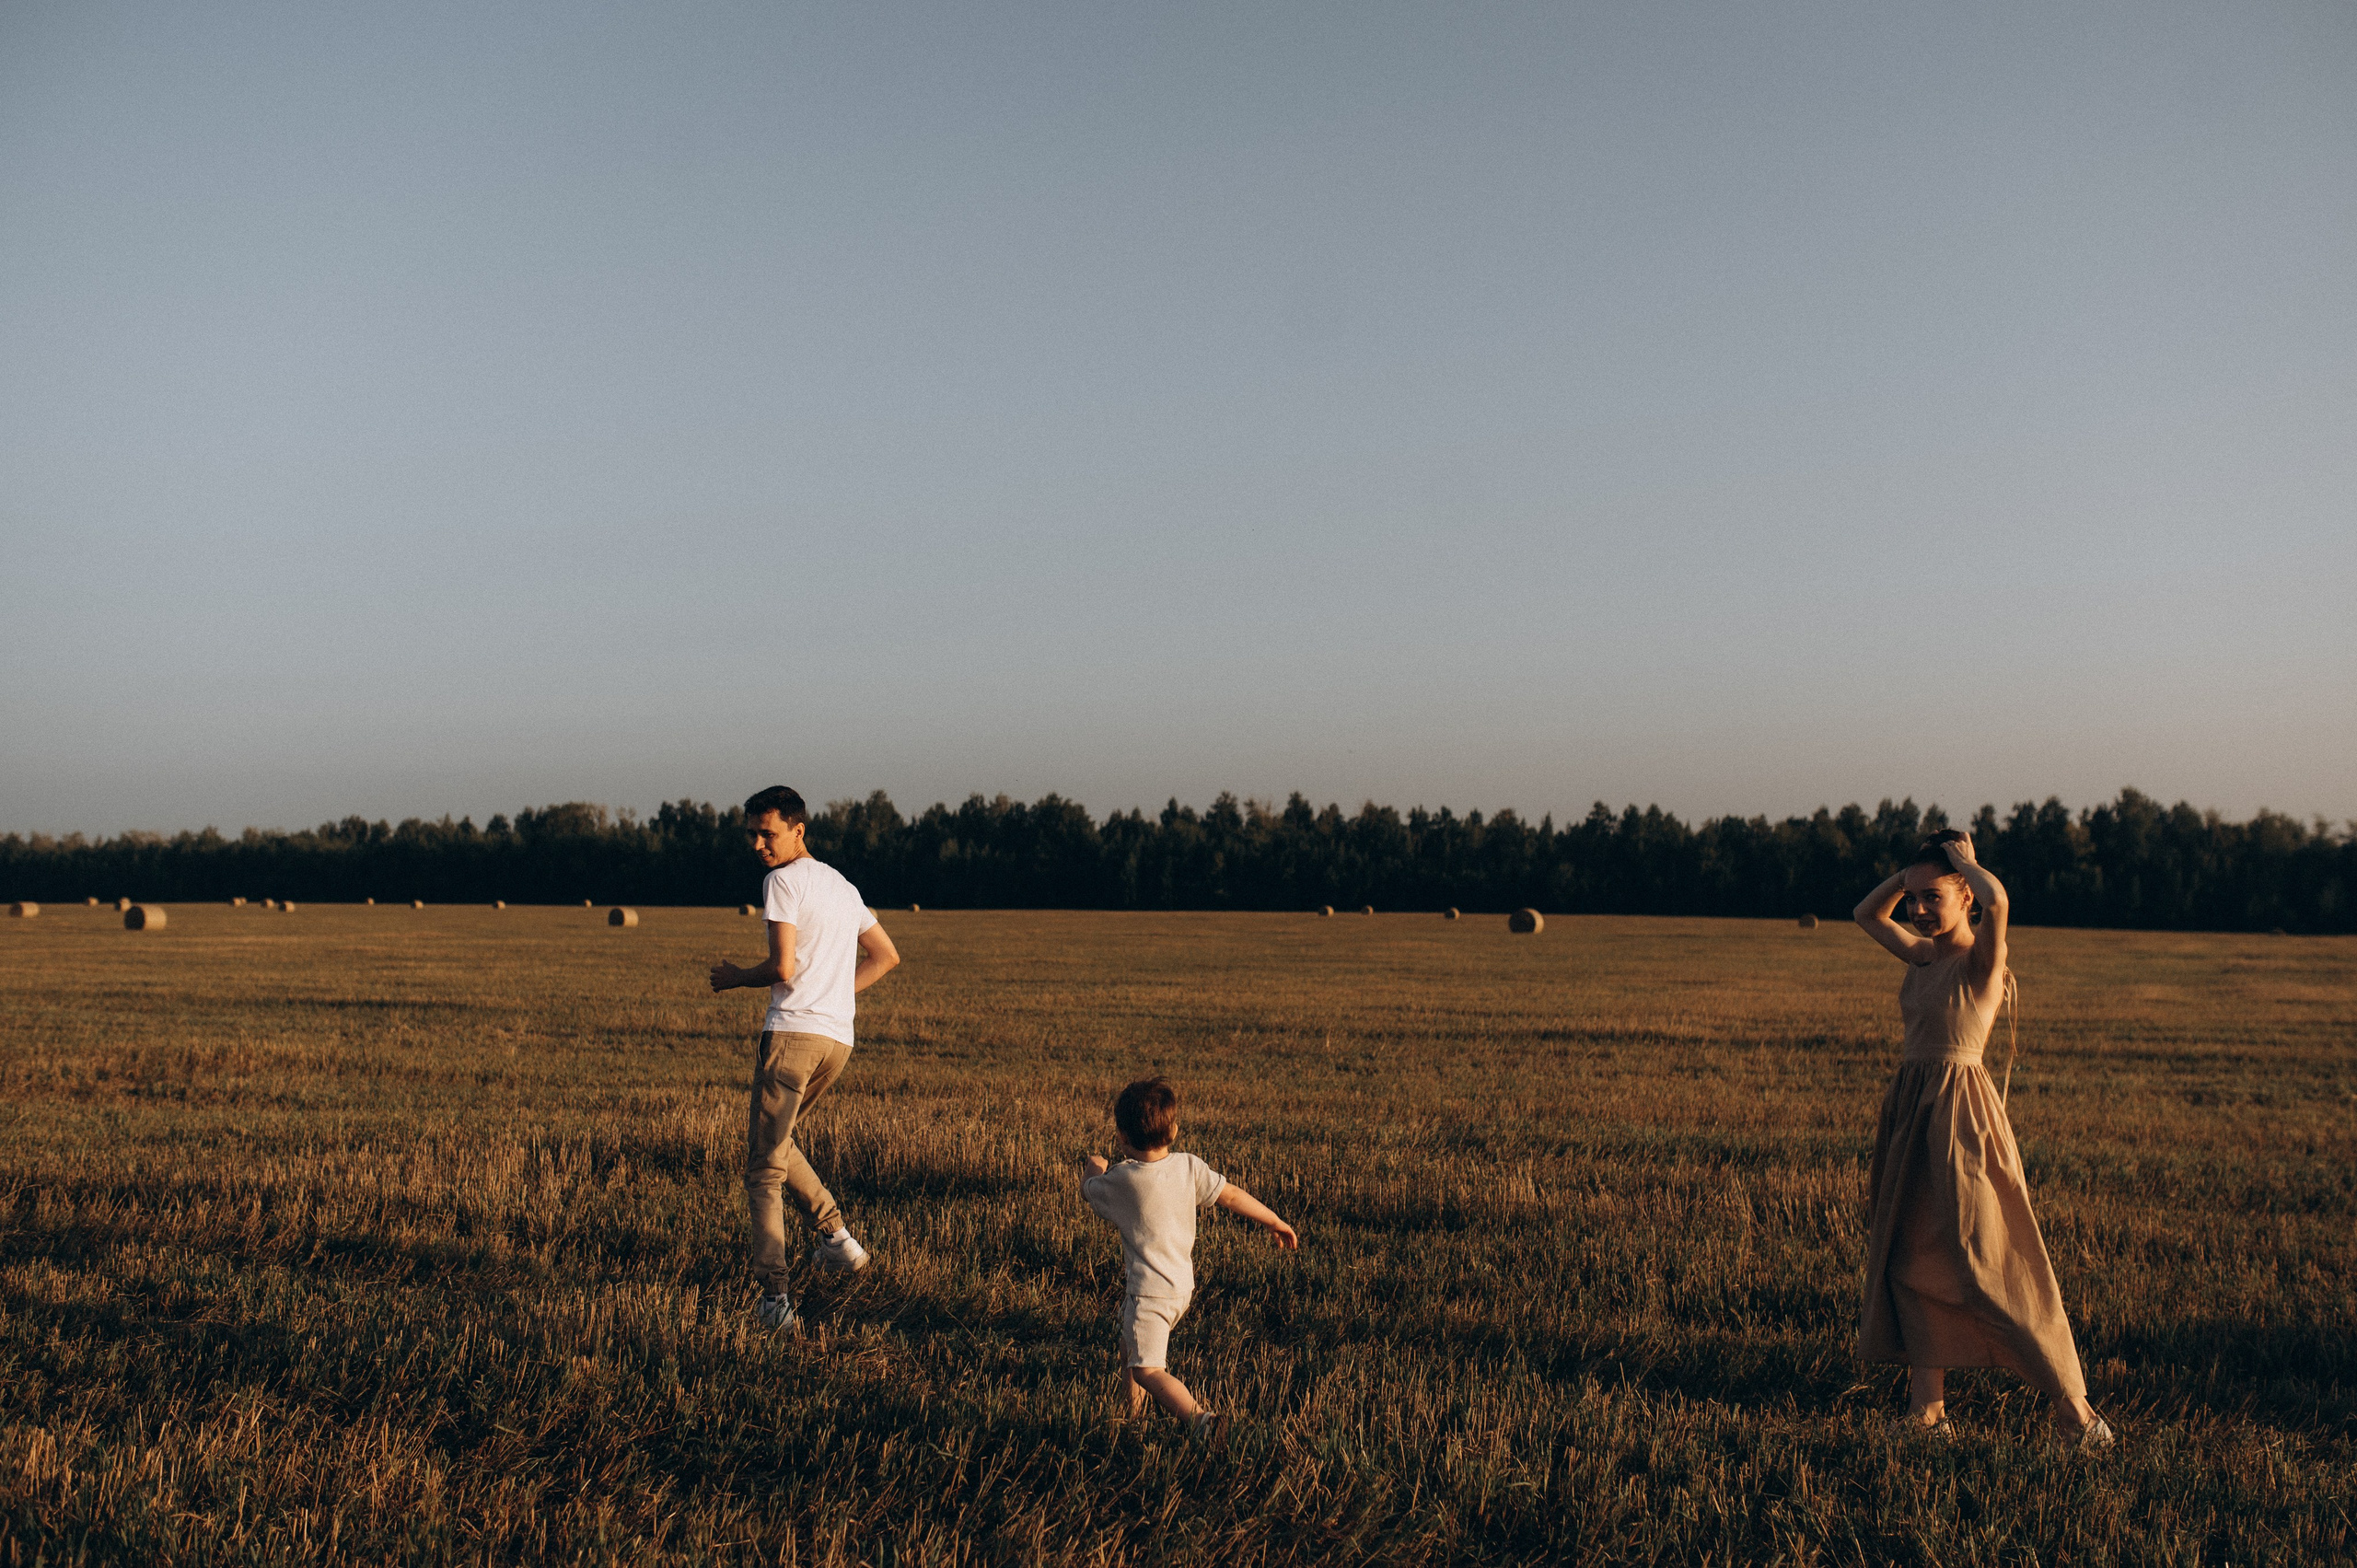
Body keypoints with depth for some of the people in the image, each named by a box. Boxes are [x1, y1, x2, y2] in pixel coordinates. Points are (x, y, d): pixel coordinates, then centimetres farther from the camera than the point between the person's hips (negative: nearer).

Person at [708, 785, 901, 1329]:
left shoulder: (784, 880, -6)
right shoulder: (843, 886, 20)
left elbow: (783, 967, -14)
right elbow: (886, 956, 26)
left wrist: (735, 977, 3)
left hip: (792, 1033, -8)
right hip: (839, 1039, 8)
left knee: (763, 1168, -3)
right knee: (771, 1138, 25)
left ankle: (775, 1295, -11)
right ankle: (837, 1237, 13)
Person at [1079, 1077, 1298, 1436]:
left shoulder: (1120, 1180, -15)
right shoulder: (1189, 1167, -4)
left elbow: (1089, 1188, 6)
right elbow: (1232, 1196, 0)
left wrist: (1094, 1168, 29)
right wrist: (1275, 1222, 12)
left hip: (1150, 1292, -7)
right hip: (1183, 1285, 7)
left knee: (1147, 1370, -11)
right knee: (1130, 1351, 26)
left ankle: (1199, 1418, -29)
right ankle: (1134, 1417, 39)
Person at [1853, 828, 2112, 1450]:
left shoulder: (1981, 957, -10)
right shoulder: (1924, 955, 11)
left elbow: (1996, 899, -31)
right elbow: (1868, 913, 25)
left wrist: (1959, 856, -12)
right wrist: (1914, 869, 11)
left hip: (1958, 1111, -8)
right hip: (1911, 1109, 8)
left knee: (1983, 1263, -8)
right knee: (1910, 1255, 7)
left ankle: (2074, 1409, -1)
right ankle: (1927, 1405, 12)